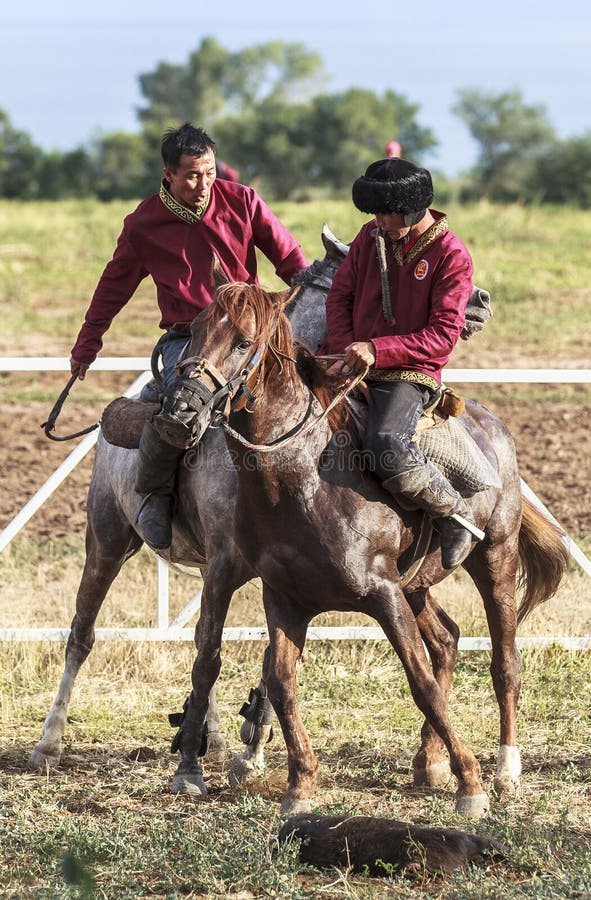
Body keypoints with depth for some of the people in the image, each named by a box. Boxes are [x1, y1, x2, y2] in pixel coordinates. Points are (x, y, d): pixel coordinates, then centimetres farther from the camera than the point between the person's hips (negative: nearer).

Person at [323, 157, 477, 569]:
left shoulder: (451, 256, -9)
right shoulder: (371, 237, 8)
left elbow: (444, 334, -14)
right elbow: (340, 296, 13)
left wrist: (377, 350, -22)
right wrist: (343, 350, -6)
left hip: (410, 375, -6)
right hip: (354, 368, 6)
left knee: (386, 447, -32)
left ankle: (455, 514, -11)